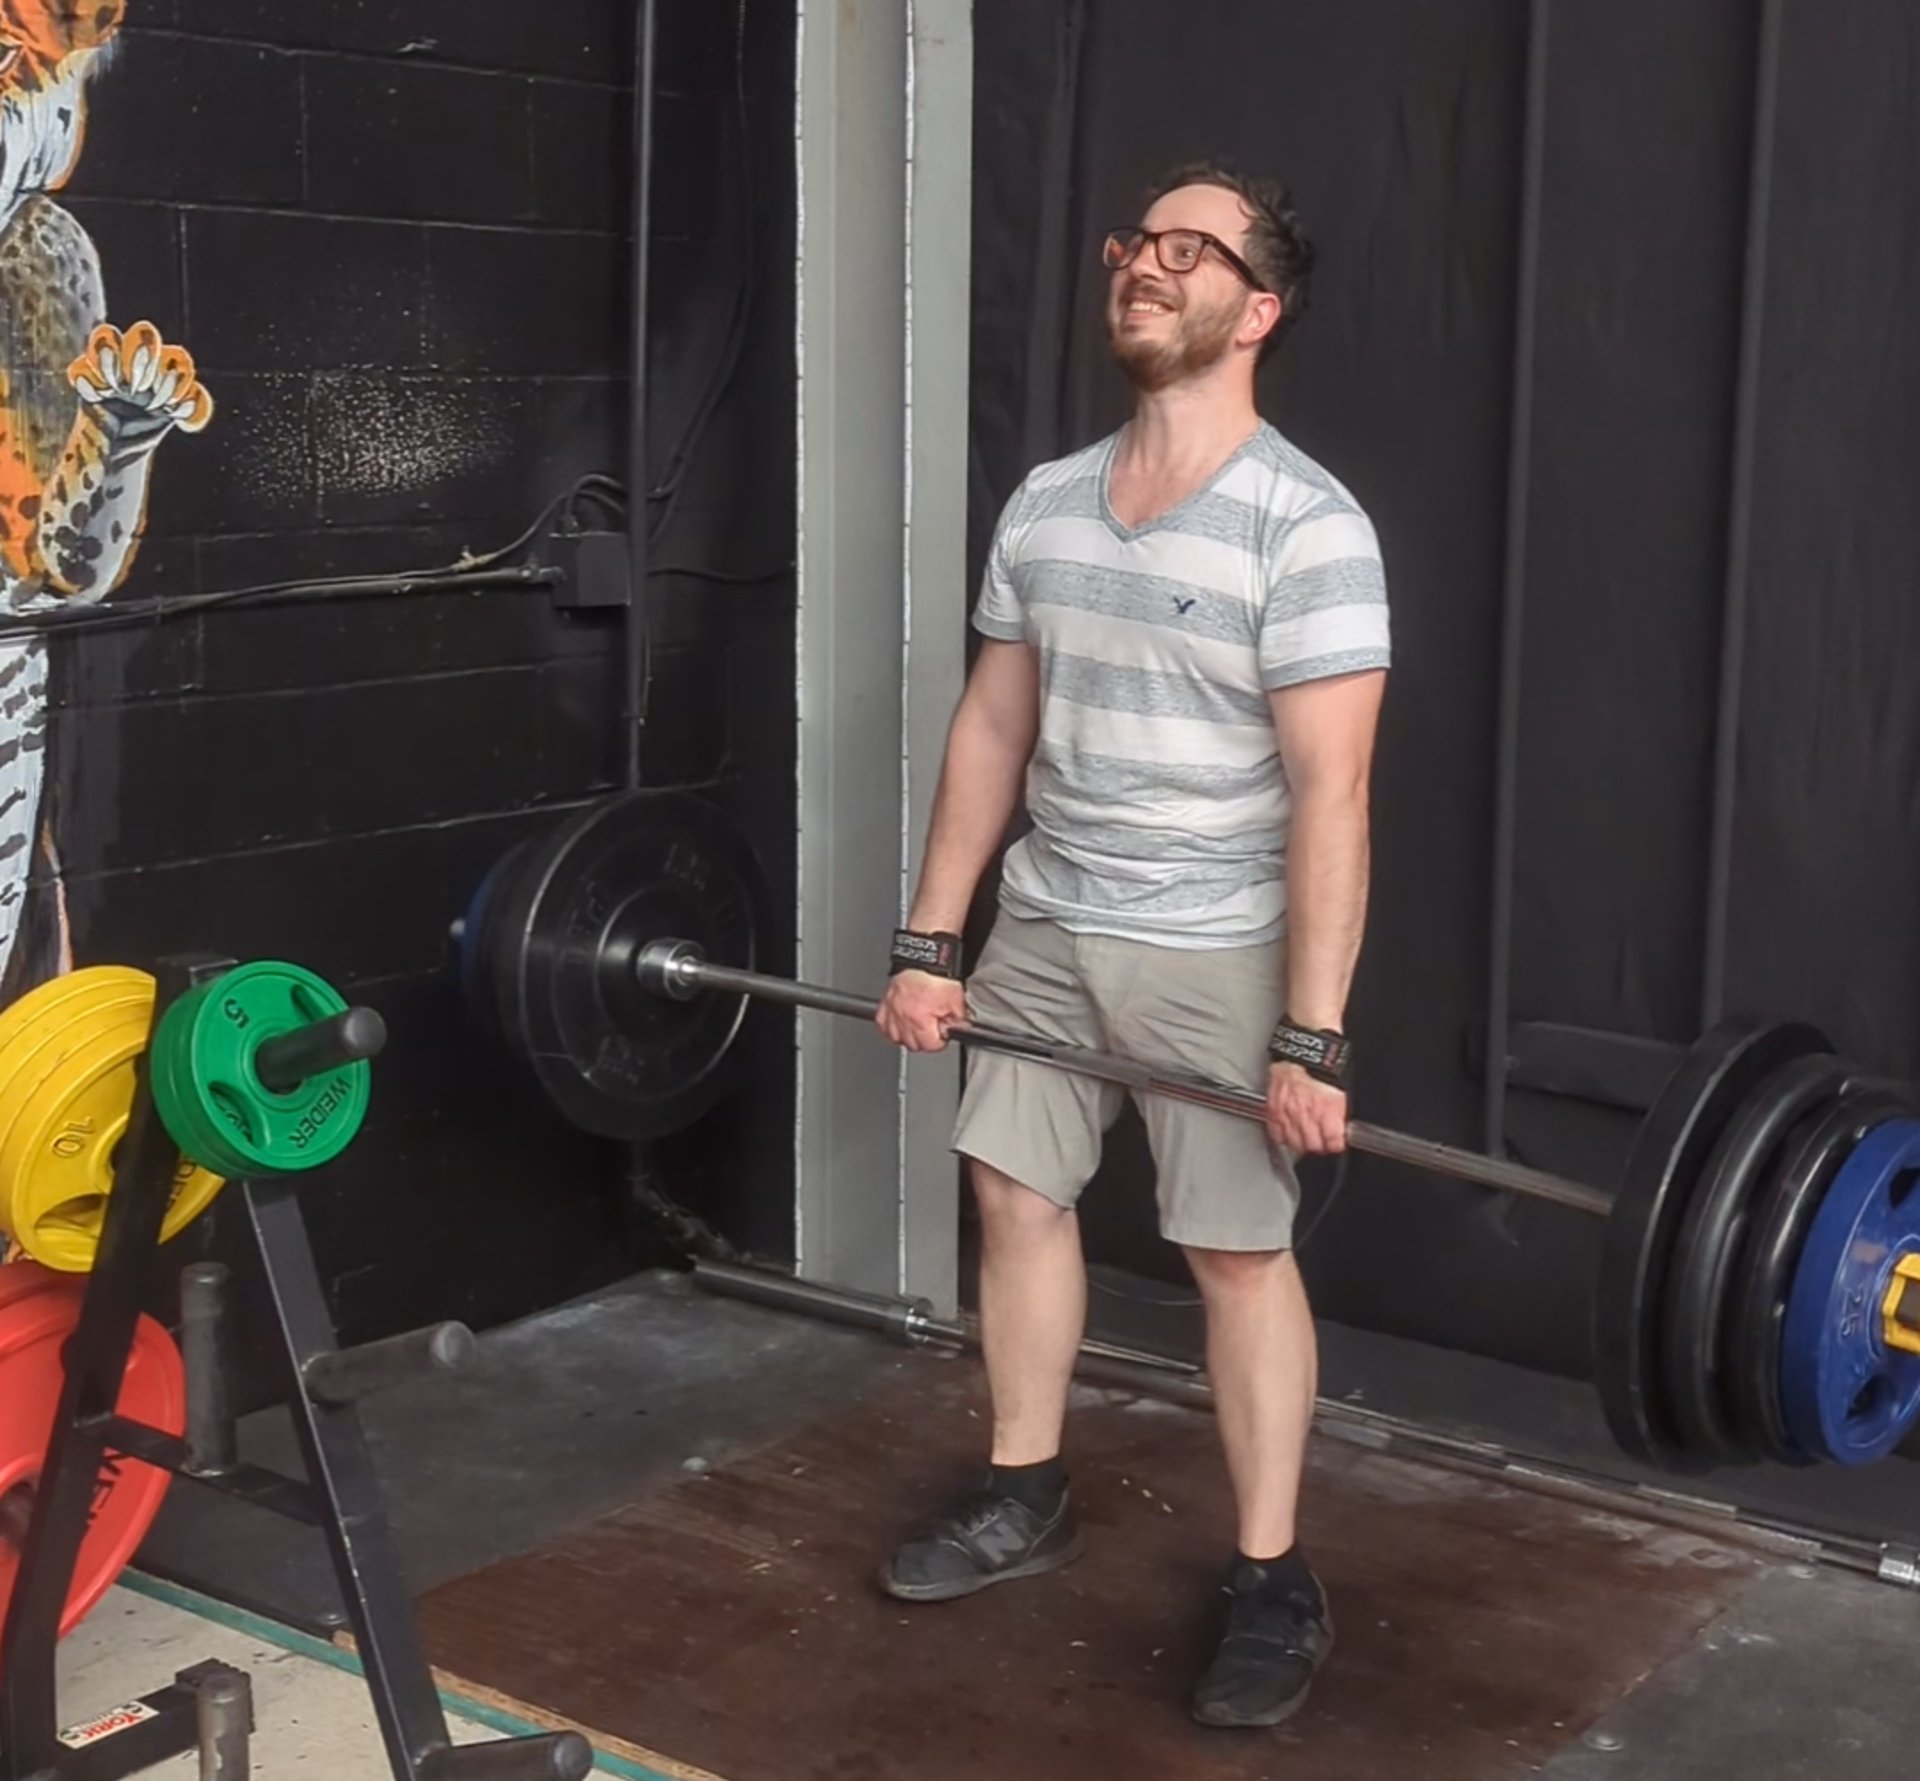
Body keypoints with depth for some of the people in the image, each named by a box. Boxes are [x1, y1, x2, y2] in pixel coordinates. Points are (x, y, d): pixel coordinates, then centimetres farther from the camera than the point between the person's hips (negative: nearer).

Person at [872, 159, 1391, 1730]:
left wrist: (1313, 1036, -23)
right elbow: (992, 728, 9)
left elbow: (1329, 792, -21)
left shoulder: (1306, 526, -17)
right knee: (1017, 1192, 12)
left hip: (1215, 948, -6)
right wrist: (931, 942, 6)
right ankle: (1025, 1499, 30)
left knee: (1239, 1247, 0)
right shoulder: (1044, 507, 4)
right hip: (1047, 925, 7)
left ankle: (1275, 1583, 13)